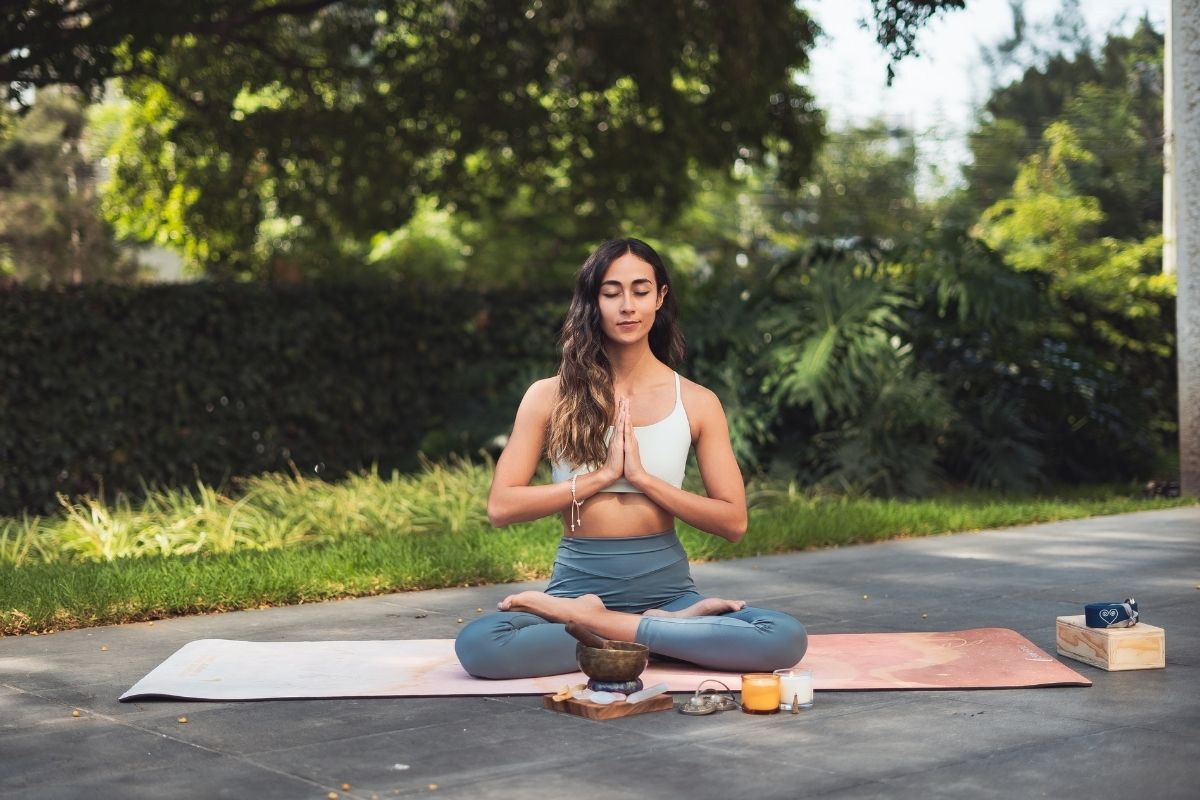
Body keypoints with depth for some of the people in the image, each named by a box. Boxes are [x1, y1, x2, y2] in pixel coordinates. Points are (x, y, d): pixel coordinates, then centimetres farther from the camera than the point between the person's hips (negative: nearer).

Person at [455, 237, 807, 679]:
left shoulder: (697, 403, 4)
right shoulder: (550, 397, 2)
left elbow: (733, 521, 0)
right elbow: (500, 507, -4)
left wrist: (641, 476, -11)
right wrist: (603, 475, -11)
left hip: (664, 586, 1)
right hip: (578, 583, -1)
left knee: (787, 638, -28)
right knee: (477, 645, -33)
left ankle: (594, 624, -17)